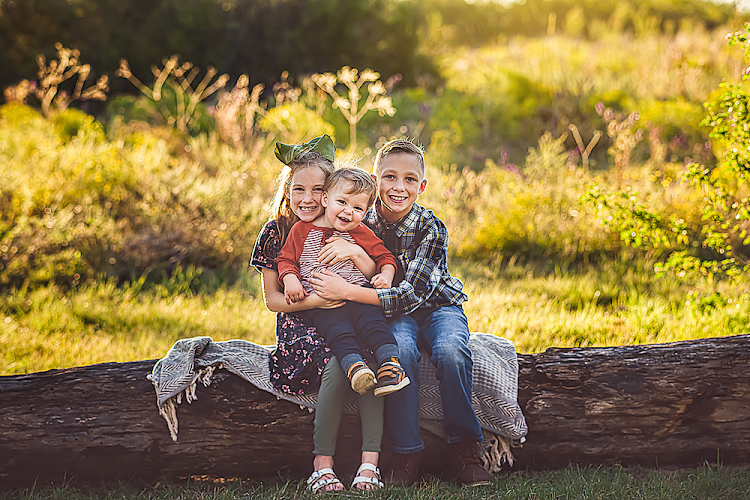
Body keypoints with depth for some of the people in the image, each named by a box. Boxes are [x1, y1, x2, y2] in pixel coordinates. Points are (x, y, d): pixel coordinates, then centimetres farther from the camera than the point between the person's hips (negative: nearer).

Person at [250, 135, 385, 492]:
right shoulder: (276, 232, 3)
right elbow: (272, 300, 2)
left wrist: (356, 253, -17)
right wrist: (314, 300, -15)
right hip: (299, 327, -2)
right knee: (337, 361, -34)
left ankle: (370, 463, -33)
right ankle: (322, 466, -27)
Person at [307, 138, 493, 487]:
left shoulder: (431, 228, -20)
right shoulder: (362, 223, -10)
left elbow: (410, 295, -28)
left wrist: (346, 292, -34)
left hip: (437, 305, -1)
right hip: (392, 315, 1)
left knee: (450, 353, -33)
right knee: (401, 352, -32)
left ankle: (466, 448, -18)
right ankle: (406, 454, -22)